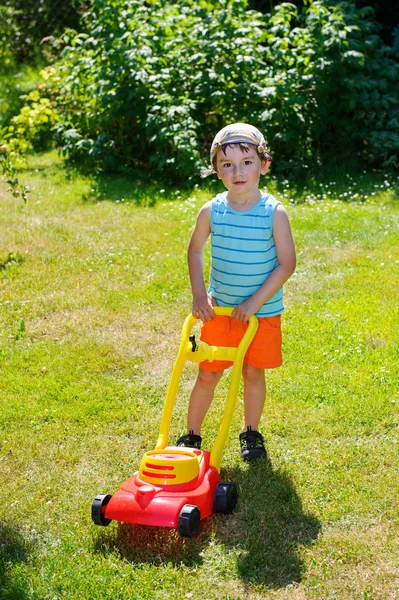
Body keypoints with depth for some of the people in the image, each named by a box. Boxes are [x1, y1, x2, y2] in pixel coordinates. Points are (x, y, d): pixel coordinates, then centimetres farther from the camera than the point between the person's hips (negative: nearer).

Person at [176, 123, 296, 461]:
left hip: (263, 310, -1)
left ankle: (251, 433, 30)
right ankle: (191, 435, 23)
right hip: (219, 309, 1)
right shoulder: (211, 211, -7)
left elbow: (287, 263, -12)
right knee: (208, 374, 7)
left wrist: (255, 302, -16)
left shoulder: (274, 213, -14)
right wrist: (199, 294, -1)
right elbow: (195, 250, 8)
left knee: (254, 372, 10)